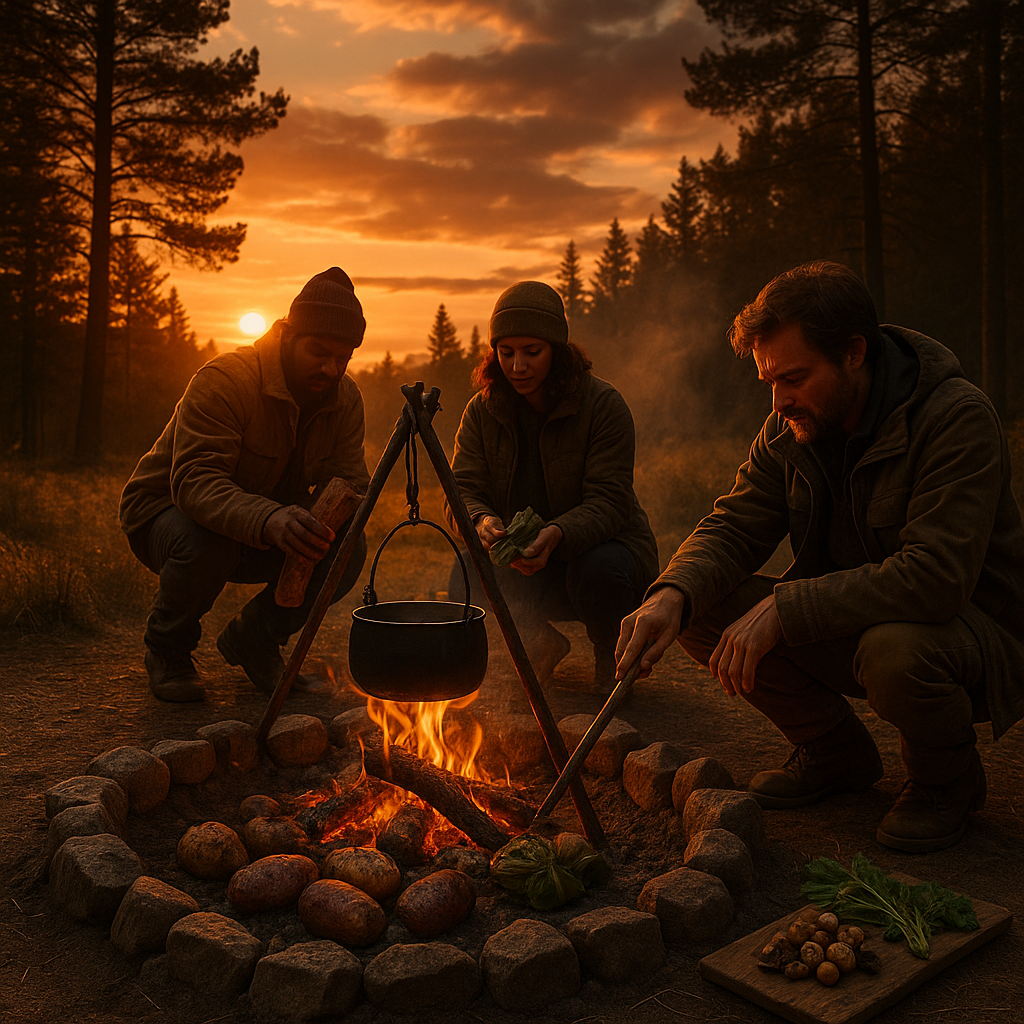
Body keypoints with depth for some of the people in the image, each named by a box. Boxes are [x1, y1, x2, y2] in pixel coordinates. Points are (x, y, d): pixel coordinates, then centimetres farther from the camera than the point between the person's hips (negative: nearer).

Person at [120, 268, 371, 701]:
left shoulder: (345, 399, -7)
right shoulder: (225, 379, -27)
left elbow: (349, 479, -10)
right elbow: (194, 480, -38)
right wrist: (267, 520, -57)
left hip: (267, 530, 5)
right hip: (168, 509, -4)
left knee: (348, 548, -21)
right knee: (203, 544, -40)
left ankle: (254, 639, 4)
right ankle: (167, 651, -5)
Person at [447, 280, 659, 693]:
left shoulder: (603, 404, -16)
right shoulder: (482, 411, -3)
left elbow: (609, 502, -22)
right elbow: (463, 489, -9)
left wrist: (557, 534, -42)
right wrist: (482, 521, -34)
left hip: (599, 547, -3)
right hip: (523, 563, 3)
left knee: (597, 568, -37)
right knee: (466, 581, -25)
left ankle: (611, 654, 0)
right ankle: (539, 640, 7)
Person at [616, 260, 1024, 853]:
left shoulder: (957, 419, -24)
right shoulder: (792, 426, -3)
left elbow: (935, 577, -34)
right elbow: (734, 526, -6)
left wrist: (783, 609, -35)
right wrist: (674, 595, -28)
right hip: (845, 625, 6)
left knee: (895, 648, -40)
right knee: (701, 608, -13)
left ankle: (949, 777, -2)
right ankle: (837, 752, 8)